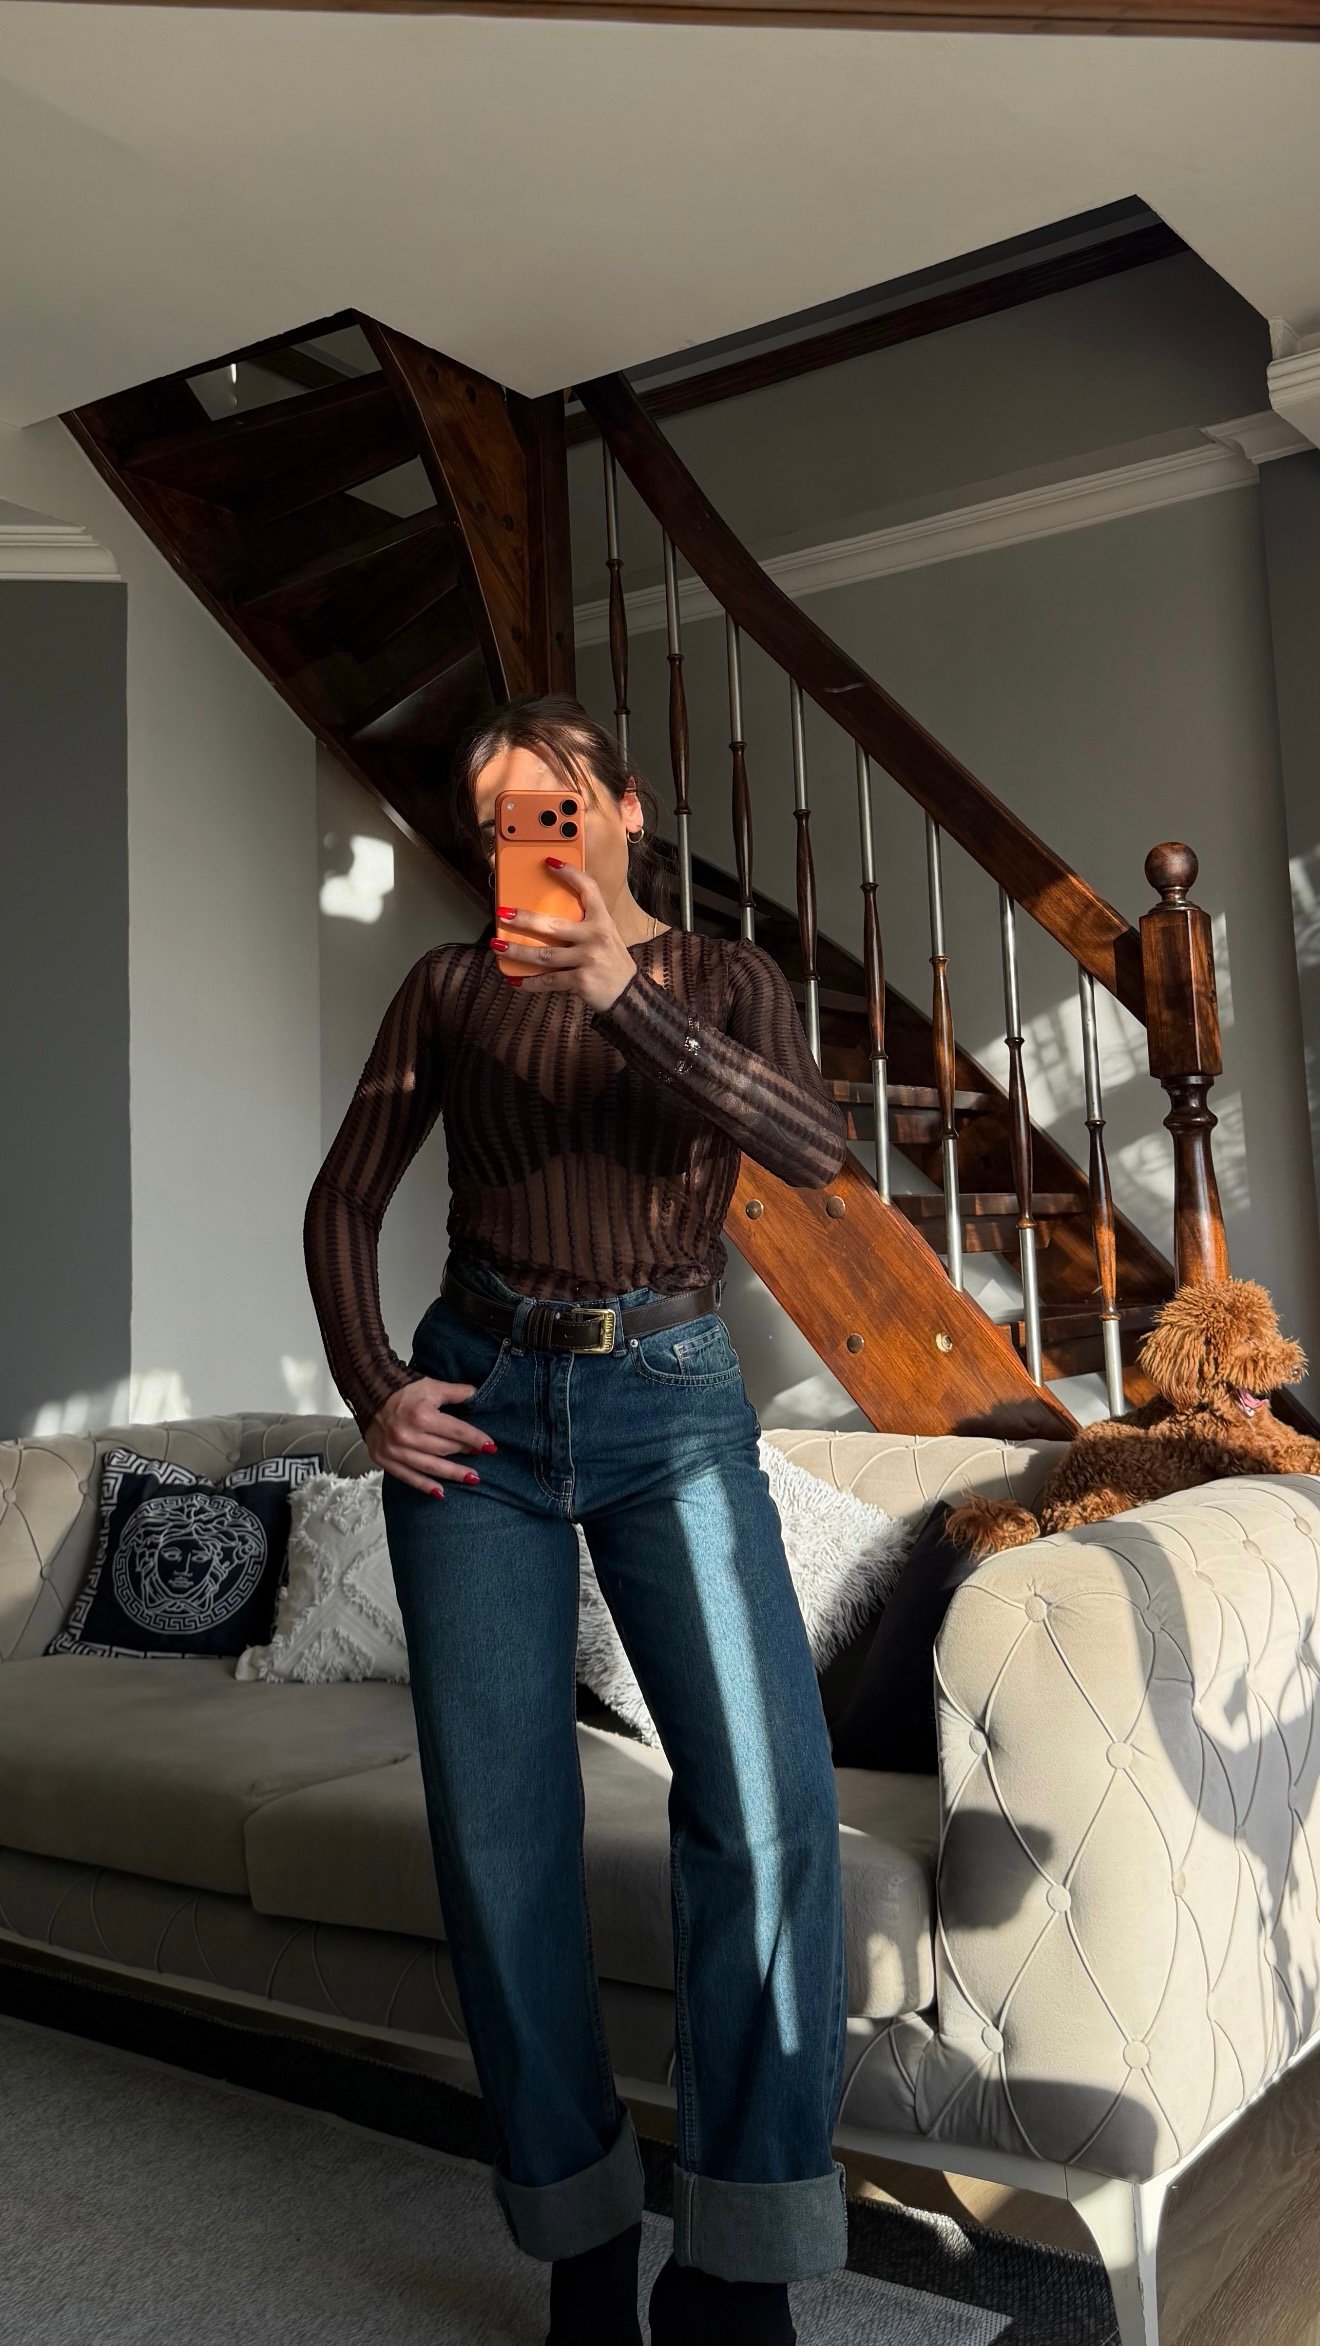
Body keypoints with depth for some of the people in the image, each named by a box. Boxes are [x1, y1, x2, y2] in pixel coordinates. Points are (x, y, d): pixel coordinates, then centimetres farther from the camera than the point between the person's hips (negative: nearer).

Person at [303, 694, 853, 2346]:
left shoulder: (722, 977, 7)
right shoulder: (450, 989, 9)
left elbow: (812, 1144, -13)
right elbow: (344, 1198, 13)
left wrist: (621, 991, -24)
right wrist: (369, 1393, -1)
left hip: (671, 1406, -1)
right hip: (479, 1406, 2)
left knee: (767, 1789, -18)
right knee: (497, 1823, -2)